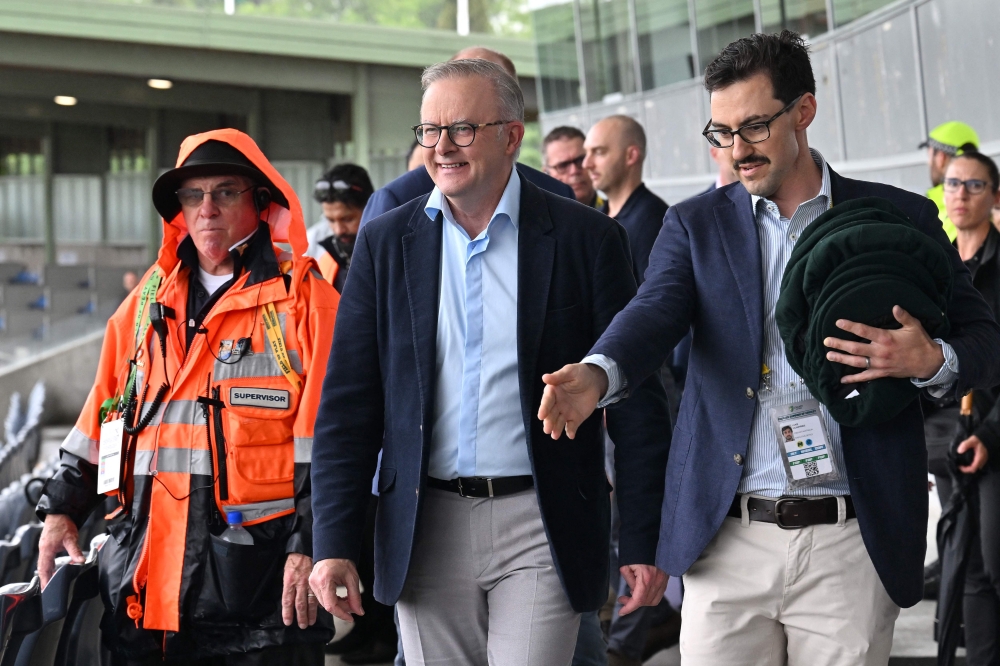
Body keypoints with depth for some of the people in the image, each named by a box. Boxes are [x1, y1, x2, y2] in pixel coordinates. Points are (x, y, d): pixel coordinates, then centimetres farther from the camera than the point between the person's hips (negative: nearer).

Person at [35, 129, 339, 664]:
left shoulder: (304, 299, -1)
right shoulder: (151, 299, 16)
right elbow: (103, 414, 21)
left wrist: (310, 545, -13)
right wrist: (62, 509, 17)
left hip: (259, 566, -5)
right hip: (147, 563, 5)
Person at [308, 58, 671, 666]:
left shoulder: (587, 239, 0)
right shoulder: (386, 244, 6)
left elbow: (636, 400, 0)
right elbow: (349, 403, 5)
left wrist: (644, 542, -3)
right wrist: (334, 543, -2)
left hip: (540, 528, -2)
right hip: (428, 532, 3)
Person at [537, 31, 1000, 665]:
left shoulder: (901, 219, 5)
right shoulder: (696, 224, 8)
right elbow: (654, 313, -8)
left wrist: (932, 361, -15)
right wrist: (597, 373, -30)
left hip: (852, 546, -1)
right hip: (726, 542, 1)